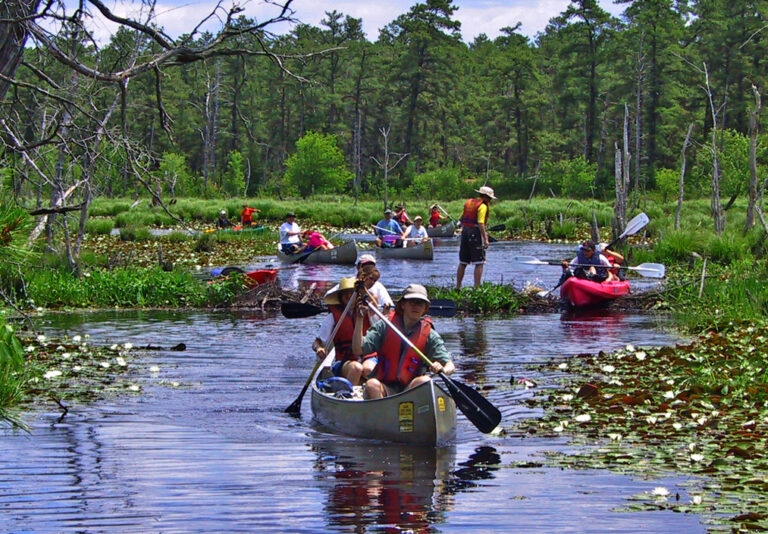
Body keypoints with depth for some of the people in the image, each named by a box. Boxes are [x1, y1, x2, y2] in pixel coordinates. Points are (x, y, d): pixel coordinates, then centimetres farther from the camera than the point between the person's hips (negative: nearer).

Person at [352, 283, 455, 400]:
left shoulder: (429, 335, 5)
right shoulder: (385, 326, 5)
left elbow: (450, 366, -3)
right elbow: (357, 350, -2)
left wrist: (443, 370, -27)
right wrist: (359, 320, -11)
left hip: (411, 389, 0)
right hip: (384, 388, 0)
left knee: (425, 381, -30)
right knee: (372, 384, -32)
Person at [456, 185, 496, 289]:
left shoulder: (468, 203, 13)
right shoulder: (482, 206, -10)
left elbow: (462, 220, 15)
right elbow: (481, 224, -19)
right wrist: (485, 239, -20)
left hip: (465, 232, 8)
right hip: (476, 233, -8)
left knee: (463, 263, 14)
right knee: (479, 263, -4)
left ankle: (458, 287, 17)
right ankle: (477, 288, -10)